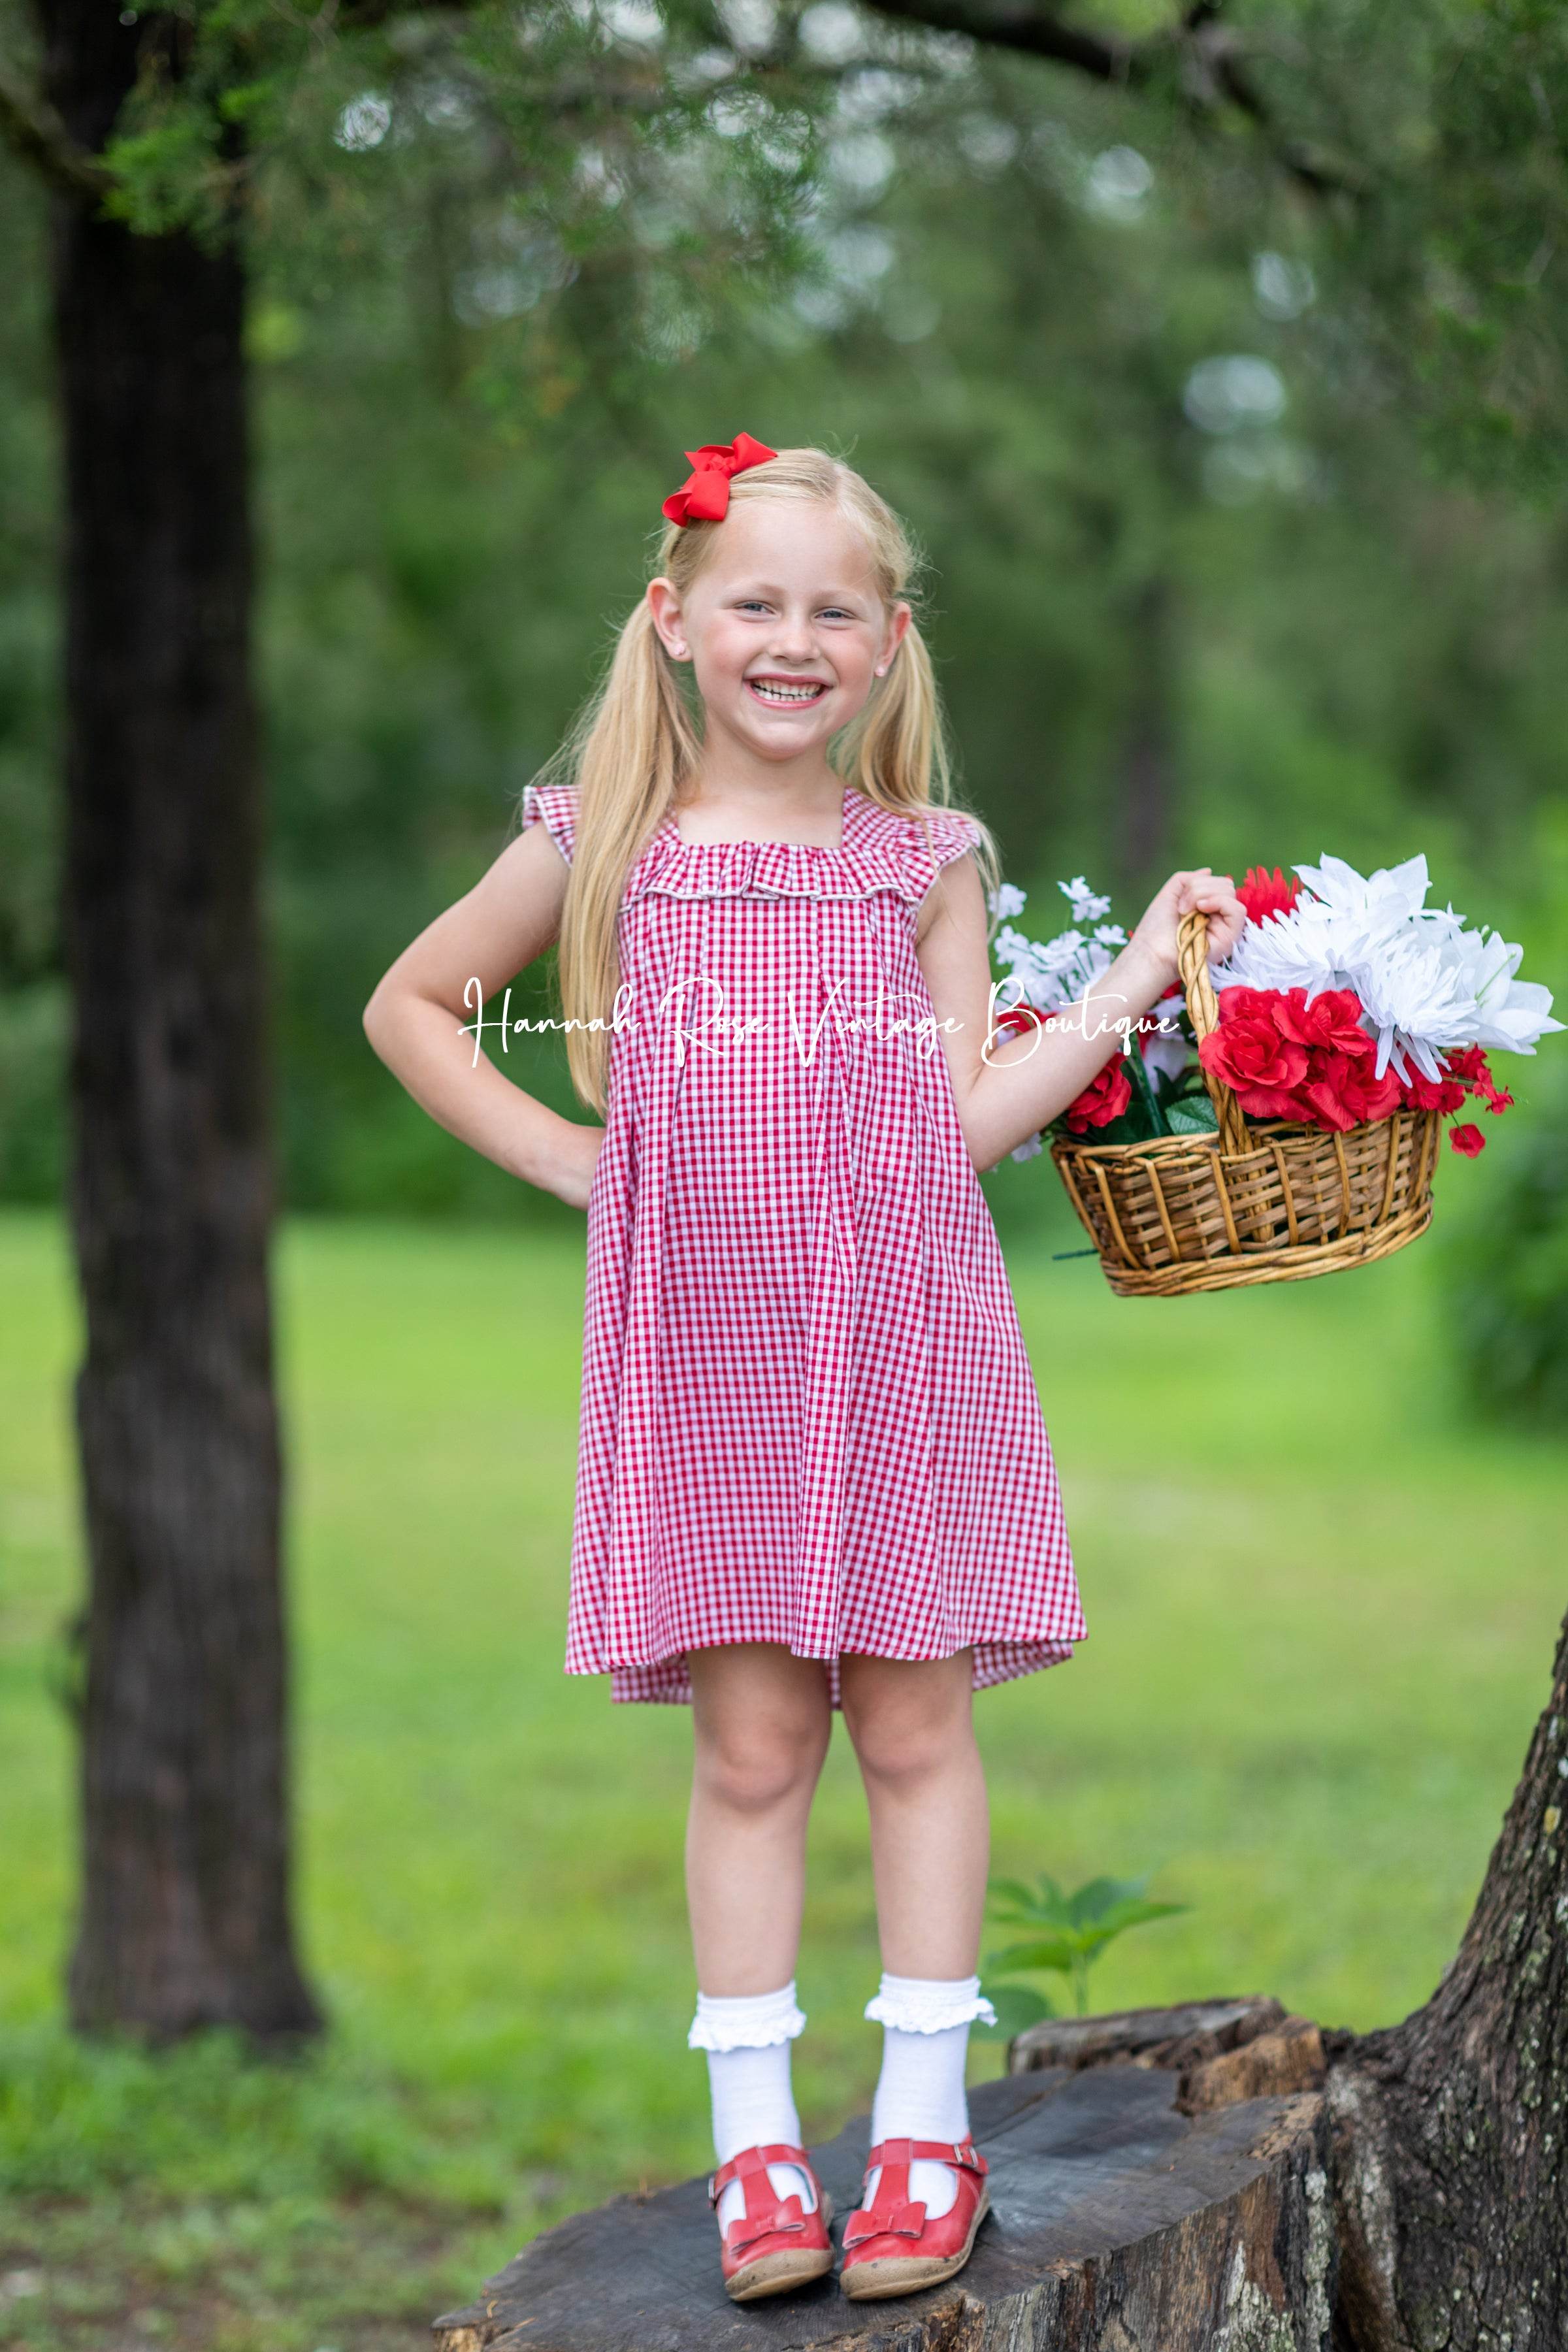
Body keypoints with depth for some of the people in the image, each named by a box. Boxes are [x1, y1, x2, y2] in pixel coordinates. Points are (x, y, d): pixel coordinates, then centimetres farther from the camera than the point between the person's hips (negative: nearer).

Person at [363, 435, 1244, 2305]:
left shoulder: (924, 863, 8)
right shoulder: (605, 840, 5)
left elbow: (968, 1119, 4)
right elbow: (411, 1005, 16)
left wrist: (1141, 974, 1)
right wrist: (565, 1159, 6)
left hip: (906, 1340, 1)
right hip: (708, 1351, -1)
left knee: (914, 1725, 4)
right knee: (749, 1743, 1)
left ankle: (923, 2119, 13)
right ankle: (755, 2140, 10)